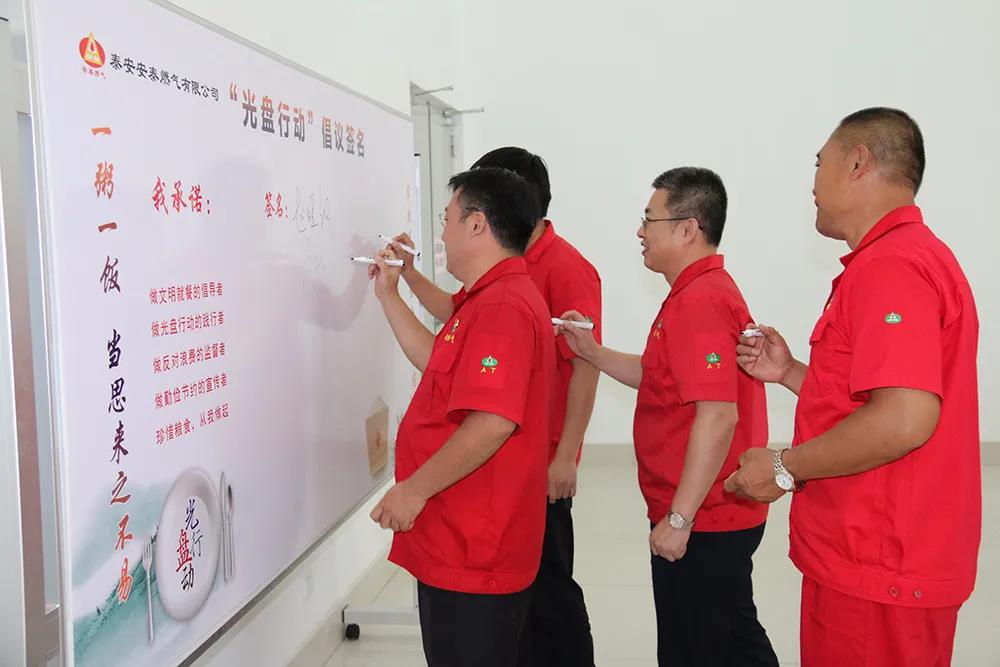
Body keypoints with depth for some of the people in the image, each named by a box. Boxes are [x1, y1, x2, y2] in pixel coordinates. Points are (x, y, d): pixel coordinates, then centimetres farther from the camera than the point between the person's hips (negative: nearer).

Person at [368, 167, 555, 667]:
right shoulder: (497, 297, 15)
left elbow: (493, 421, -29)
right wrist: (389, 296, 25)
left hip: (472, 550, -11)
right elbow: (441, 364, 25)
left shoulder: (502, 306, -21)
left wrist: (415, 488, -21)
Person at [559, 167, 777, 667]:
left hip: (700, 522, -10)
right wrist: (594, 353, 10)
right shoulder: (705, 290, 13)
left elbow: (718, 416, -27)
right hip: (724, 515, 10)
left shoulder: (700, 301, -21)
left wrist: (679, 518, -23)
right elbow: (667, 381, 19)